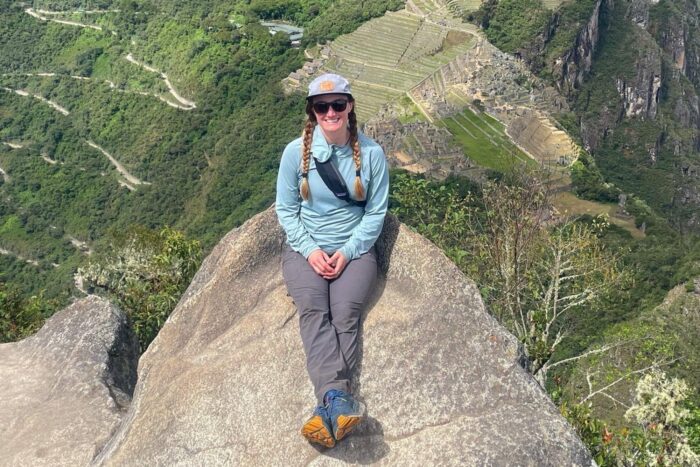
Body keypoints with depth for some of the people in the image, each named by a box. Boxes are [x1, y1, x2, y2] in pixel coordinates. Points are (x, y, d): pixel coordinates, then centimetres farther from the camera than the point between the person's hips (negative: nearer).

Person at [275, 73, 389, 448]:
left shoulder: (371, 153, -4)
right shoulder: (296, 152, -4)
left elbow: (376, 213, 0)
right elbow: (285, 209, 2)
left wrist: (347, 252, -11)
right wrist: (310, 250, -11)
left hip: (355, 248, 0)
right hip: (305, 249, 0)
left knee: (345, 312, -26)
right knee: (313, 310, -28)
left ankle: (327, 406, -35)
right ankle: (339, 397, -41)